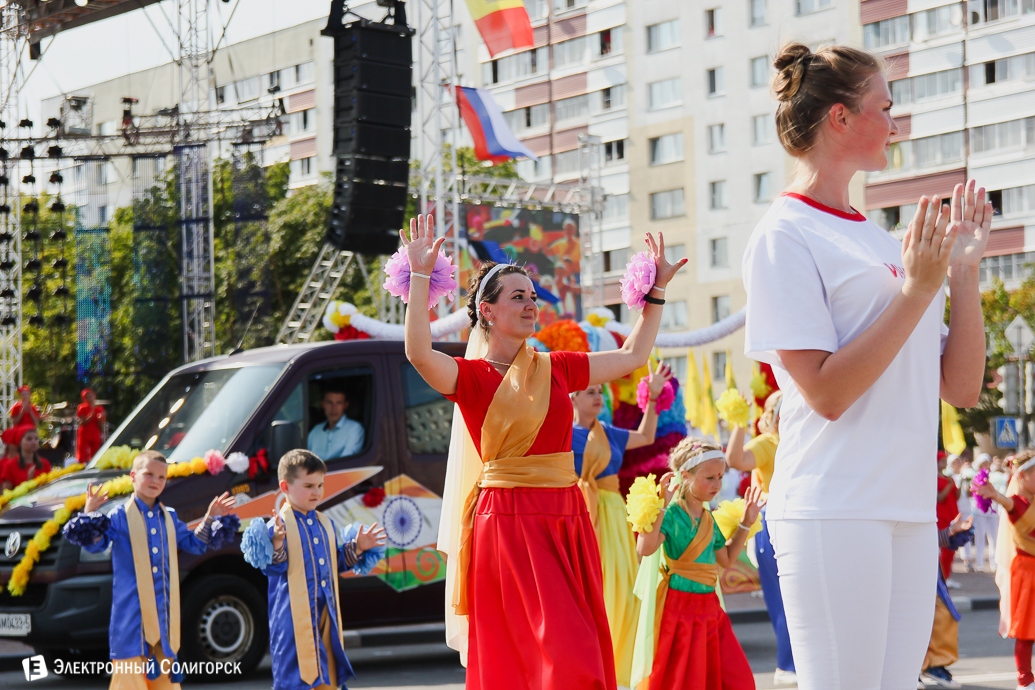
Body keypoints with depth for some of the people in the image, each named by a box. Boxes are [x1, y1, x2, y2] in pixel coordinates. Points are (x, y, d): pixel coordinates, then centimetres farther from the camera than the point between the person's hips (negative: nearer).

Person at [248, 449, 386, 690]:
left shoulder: (326, 524, 14)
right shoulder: (280, 526, -9)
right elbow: (273, 568, -15)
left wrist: (356, 548, 9)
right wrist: (277, 544, -31)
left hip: (326, 613, 7)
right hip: (294, 616, -7)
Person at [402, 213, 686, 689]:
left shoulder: (554, 369, 14)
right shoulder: (471, 376, -2)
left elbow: (632, 356, 24)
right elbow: (419, 353, -23)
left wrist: (657, 292, 22)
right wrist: (421, 278, -26)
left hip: (566, 522, 6)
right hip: (507, 521, -6)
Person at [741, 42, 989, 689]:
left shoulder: (880, 240, 17)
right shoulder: (785, 235, -5)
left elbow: (961, 388, 14)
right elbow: (826, 393, -14)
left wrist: (964, 272, 4)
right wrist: (916, 292, -14)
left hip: (910, 513, 7)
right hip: (834, 510, -7)